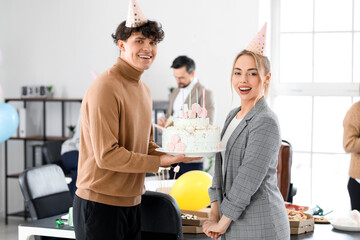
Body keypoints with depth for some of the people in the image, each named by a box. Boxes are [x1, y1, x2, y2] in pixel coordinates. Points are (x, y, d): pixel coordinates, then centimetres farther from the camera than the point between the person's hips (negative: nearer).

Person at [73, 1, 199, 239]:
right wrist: (159, 162, -17)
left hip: (132, 201, 9)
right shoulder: (106, 88, -16)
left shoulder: (143, 90, 14)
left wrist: (180, 153, 2)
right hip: (101, 204, -8)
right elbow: (106, 155, -20)